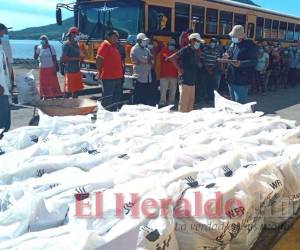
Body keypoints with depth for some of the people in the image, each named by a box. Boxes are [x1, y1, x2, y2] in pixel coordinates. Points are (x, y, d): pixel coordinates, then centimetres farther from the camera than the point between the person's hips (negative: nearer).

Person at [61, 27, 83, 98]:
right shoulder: (66, 44, -9)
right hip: (70, 71, -8)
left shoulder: (76, 44, 16)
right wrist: (76, 58, -18)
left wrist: (80, 57, 4)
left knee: (77, 89, 13)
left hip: (77, 70, 9)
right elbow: (64, 58, -16)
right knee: (68, 90, -4)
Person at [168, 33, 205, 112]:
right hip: (185, 81, -9)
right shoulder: (185, 50, -10)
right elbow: (171, 58, -18)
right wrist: (179, 69, -13)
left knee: (191, 101, 14)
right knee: (184, 102, -6)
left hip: (192, 81, 9)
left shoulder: (193, 52, 16)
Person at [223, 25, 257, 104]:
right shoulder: (233, 44, 12)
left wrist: (240, 63, -29)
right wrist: (227, 56, 1)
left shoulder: (249, 45, -11)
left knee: (240, 103, -5)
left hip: (242, 80, -8)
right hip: (231, 78, 8)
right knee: (233, 102, 18)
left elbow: (254, 61, -16)